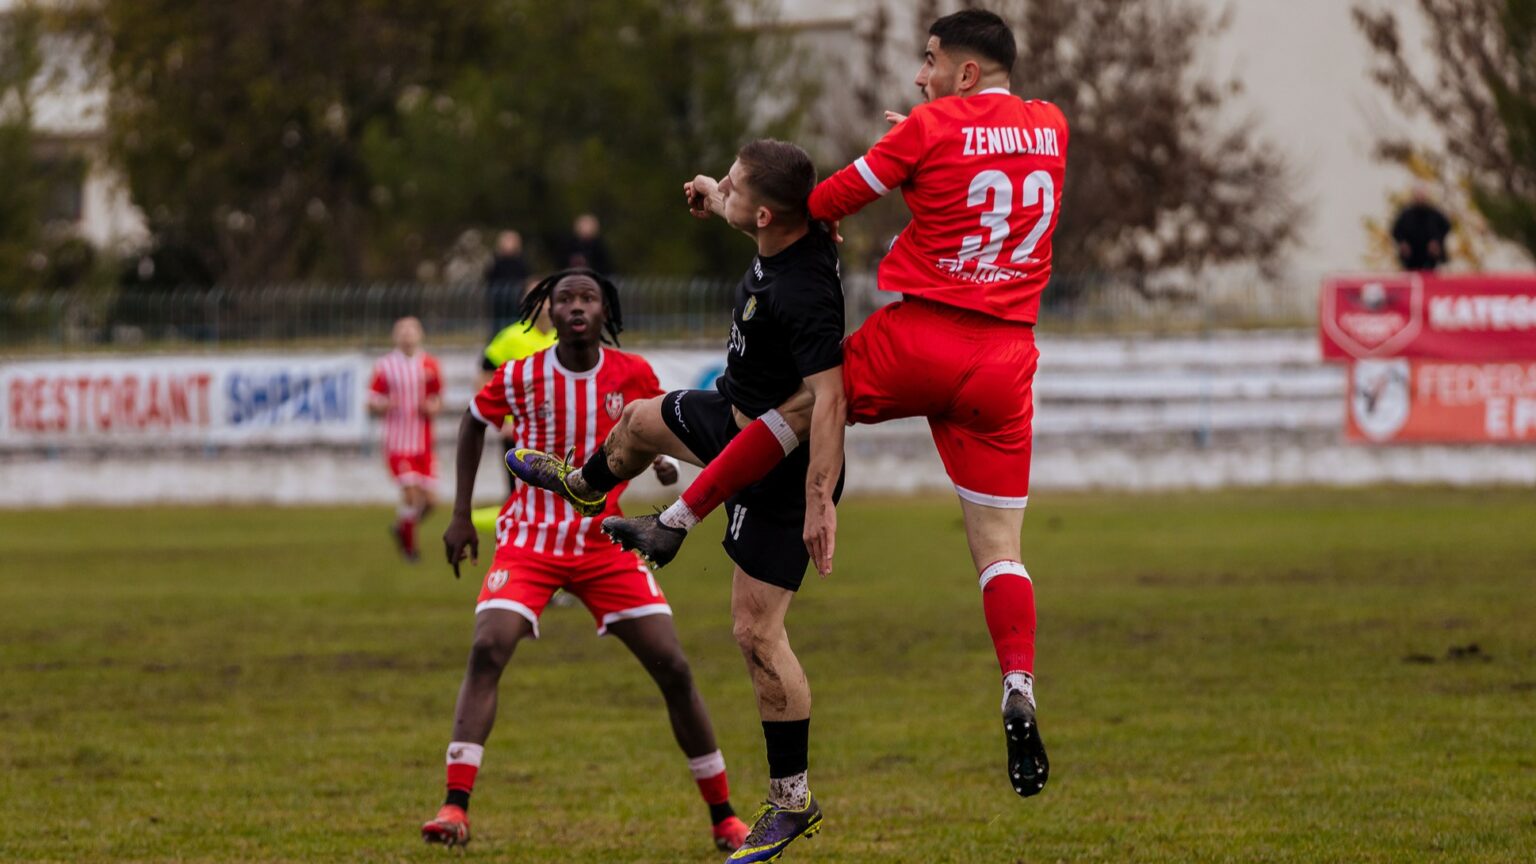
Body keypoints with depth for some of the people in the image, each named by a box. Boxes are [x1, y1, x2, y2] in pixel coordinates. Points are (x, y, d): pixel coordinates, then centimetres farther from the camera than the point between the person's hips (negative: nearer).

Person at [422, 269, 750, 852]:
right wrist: (461, 515, 10)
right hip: (530, 539, -1)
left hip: (608, 544, 1)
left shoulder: (633, 375, -5)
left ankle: (722, 816, 9)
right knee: (487, 650, -23)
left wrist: (664, 461, -10)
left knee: (673, 668, -4)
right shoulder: (520, 377, -8)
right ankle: (455, 807, -24)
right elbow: (474, 423, 12)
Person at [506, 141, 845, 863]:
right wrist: (708, 195, 36)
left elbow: (829, 398, -41)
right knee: (641, 420, 34)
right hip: (739, 418, 10)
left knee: (756, 631, -8)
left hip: (784, 465, -10)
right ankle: (584, 487, 72)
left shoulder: (802, 294, -37)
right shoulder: (799, 232, -9)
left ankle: (793, 802, 0)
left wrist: (820, 500, -44)